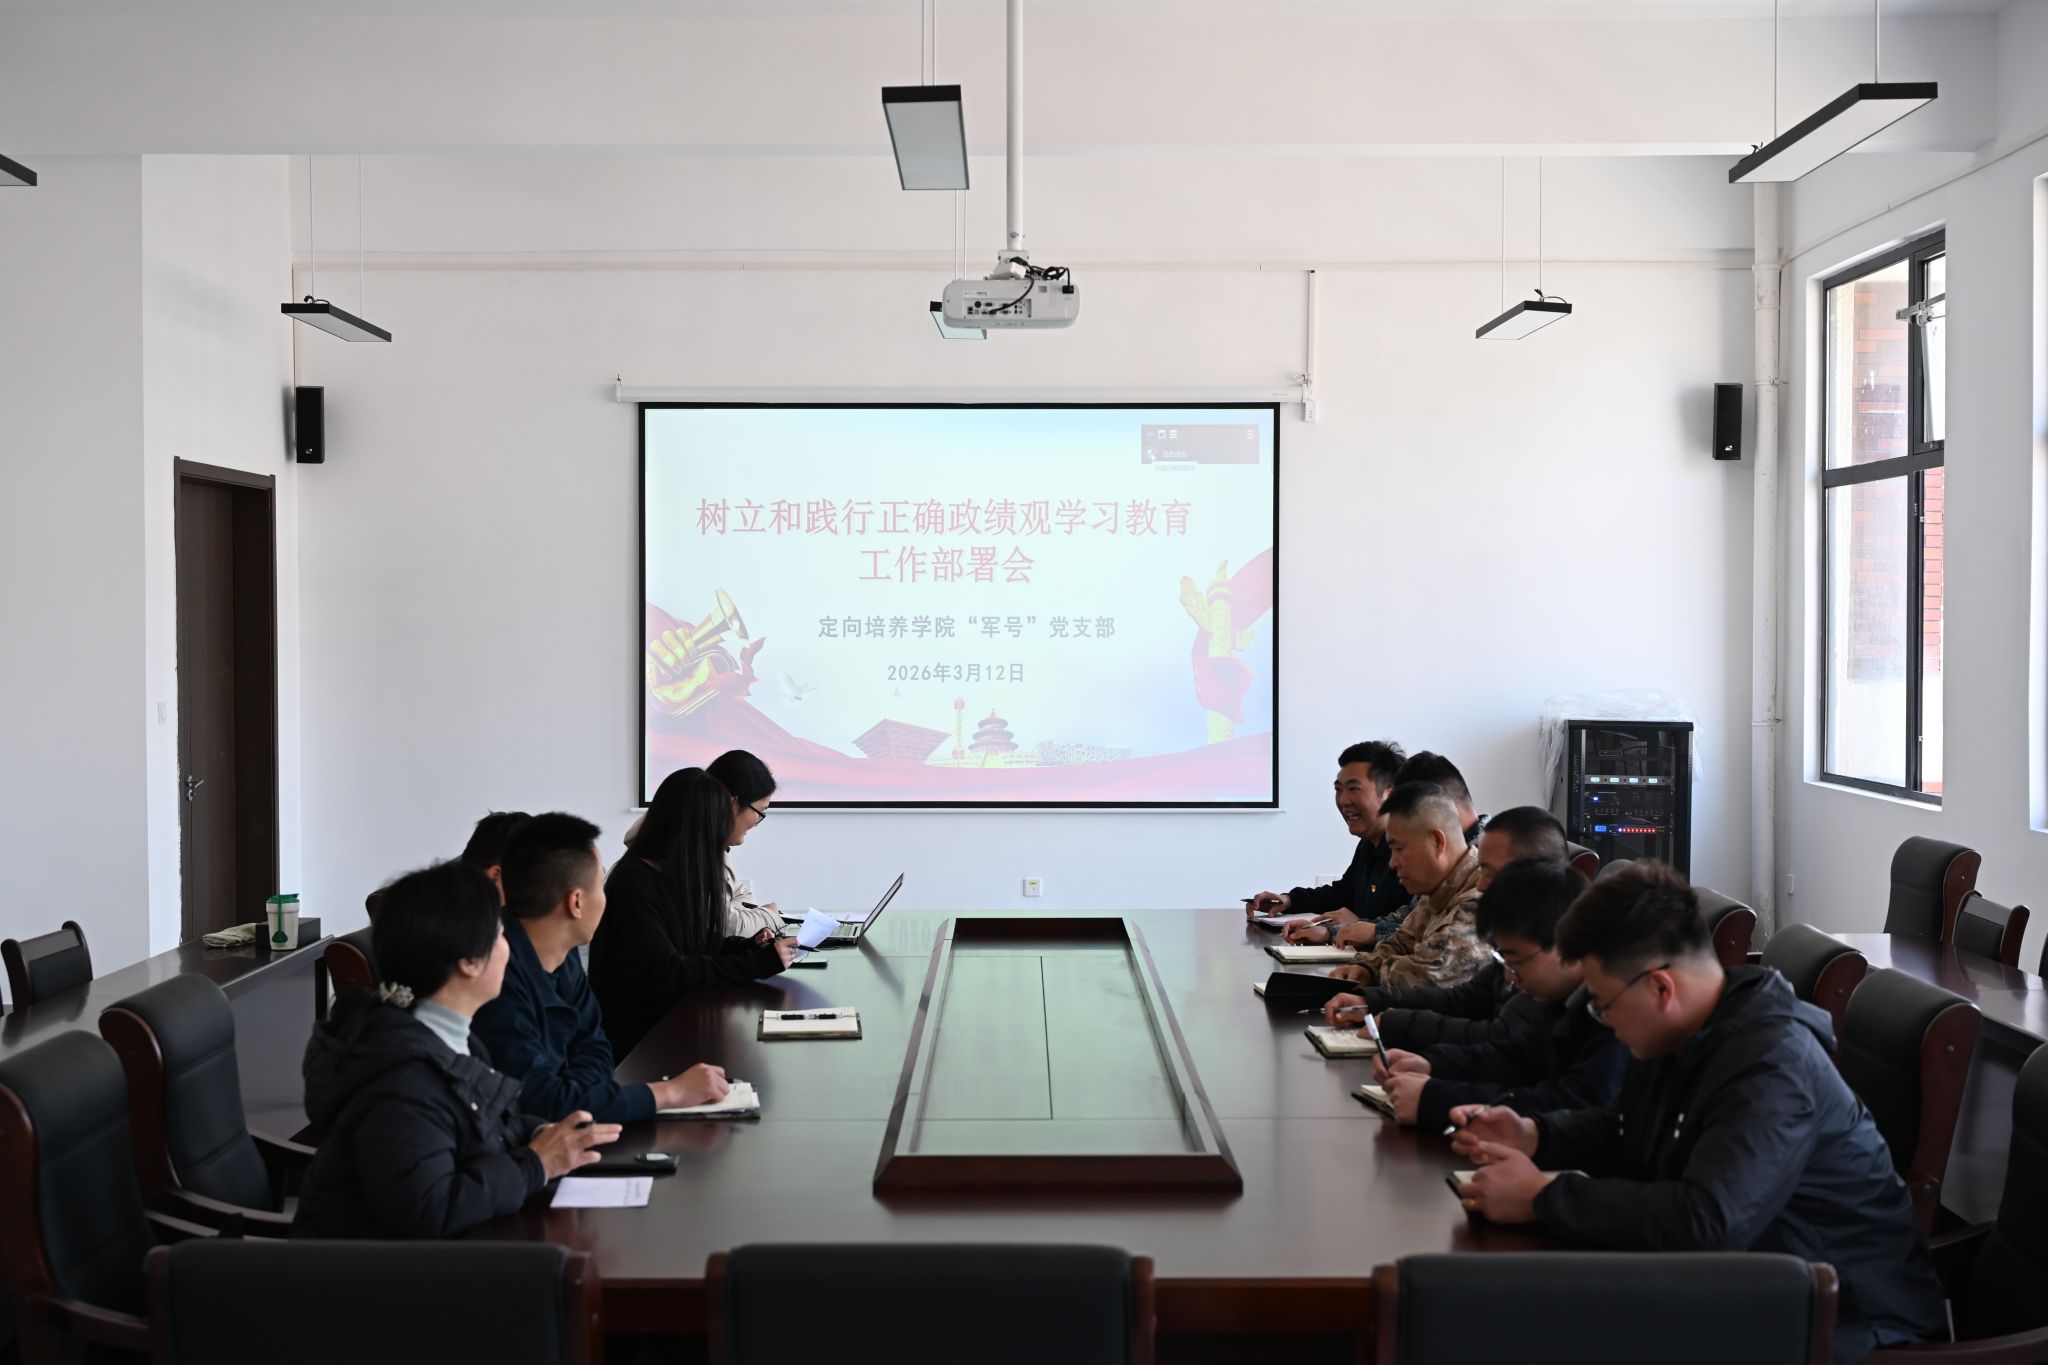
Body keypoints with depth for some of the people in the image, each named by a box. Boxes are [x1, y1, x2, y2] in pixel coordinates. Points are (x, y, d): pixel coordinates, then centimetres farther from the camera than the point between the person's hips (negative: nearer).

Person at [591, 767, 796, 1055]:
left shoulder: (675, 875, 8)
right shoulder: (636, 882, -18)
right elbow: (667, 974, -23)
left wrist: (750, 945, 1)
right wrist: (759, 963, -20)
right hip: (638, 1039, -8)